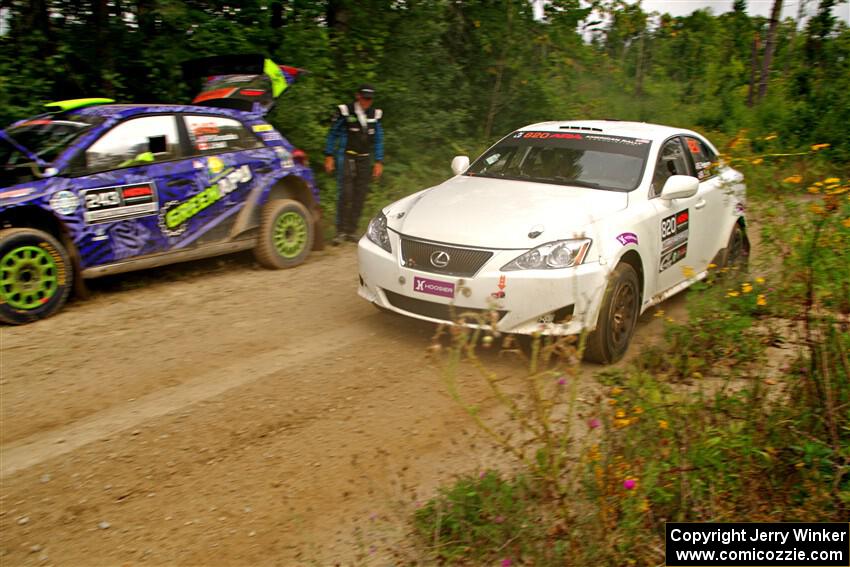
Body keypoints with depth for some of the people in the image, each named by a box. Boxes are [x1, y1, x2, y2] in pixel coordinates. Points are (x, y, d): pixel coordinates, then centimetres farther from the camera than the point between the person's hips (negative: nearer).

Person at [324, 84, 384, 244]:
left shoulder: (375, 114, 7)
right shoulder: (345, 111, -3)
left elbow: (378, 139, 14)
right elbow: (333, 134, 3)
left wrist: (379, 162, 10)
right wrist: (329, 156, 0)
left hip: (365, 159, 4)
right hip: (346, 157, -4)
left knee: (360, 196, 2)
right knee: (344, 194, -13)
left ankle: (352, 231, 11)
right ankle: (341, 231, -7)